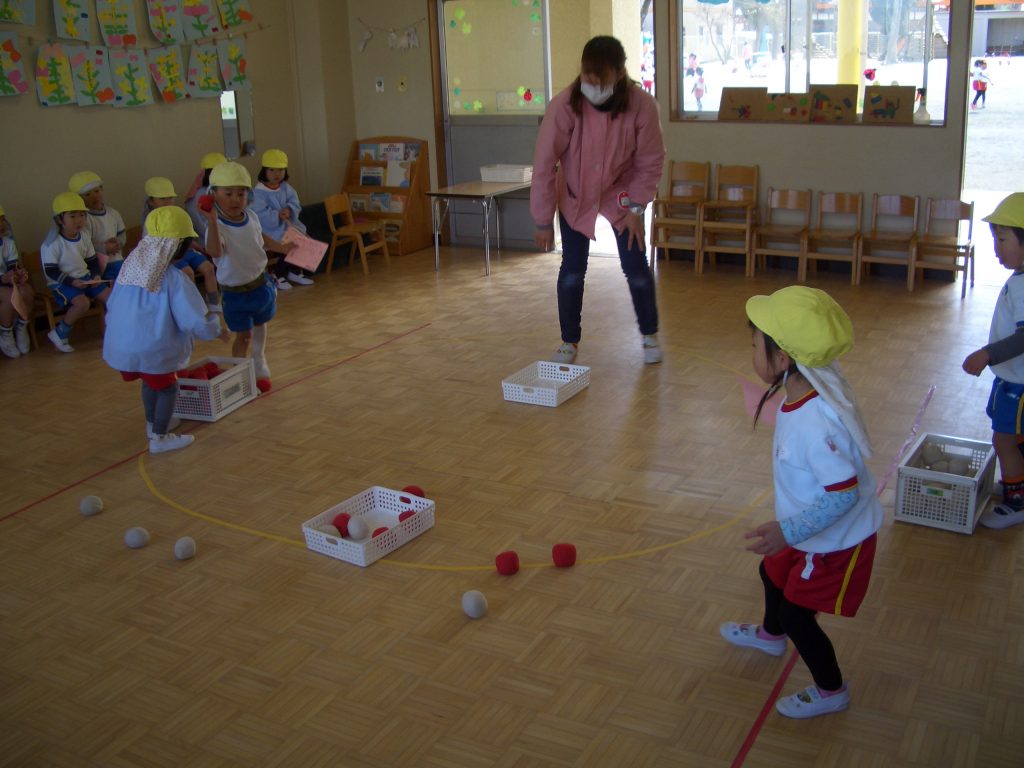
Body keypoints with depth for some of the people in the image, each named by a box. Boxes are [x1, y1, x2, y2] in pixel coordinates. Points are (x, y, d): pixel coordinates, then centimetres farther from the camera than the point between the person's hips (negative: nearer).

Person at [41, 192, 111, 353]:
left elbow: (92, 260, 12)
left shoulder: (84, 236, 2)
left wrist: (97, 275, -7)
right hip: (61, 283, -7)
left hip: (84, 277, 7)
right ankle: (59, 334, -12)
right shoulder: (52, 243, -18)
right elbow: (51, 271, -17)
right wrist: (72, 282, -27)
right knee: (83, 302, -31)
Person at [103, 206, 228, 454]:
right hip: (152, 350, -6)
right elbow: (197, 322, -14)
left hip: (118, 348, 7)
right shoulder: (174, 279, -15)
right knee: (167, 387, 18)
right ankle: (159, 438, 24)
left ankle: (153, 424, 49)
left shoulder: (130, 267, 3)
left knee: (151, 382, 30)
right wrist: (217, 329, 5)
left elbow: (111, 307, 16)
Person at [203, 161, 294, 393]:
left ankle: (260, 365, 47)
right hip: (235, 292, -7)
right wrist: (212, 221, -59)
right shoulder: (218, 226, -27)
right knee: (244, 334, -3)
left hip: (260, 283, 7)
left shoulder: (251, 217, -6)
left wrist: (281, 247, 23)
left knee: (260, 324, 24)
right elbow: (215, 252, -49)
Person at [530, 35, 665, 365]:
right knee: (572, 270, -1)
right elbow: (544, 164, -21)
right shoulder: (563, 106, -28)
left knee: (635, 266, -1)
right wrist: (544, 220, -18)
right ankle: (569, 341, 17)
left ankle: (650, 335, 21)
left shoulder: (642, 106, -26)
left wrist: (636, 207, -17)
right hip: (575, 196, 0)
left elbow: (651, 162, -12)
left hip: (622, 194, 0)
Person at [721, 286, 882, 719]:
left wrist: (788, 531, -36)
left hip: (836, 540, -9)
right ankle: (770, 636, 60)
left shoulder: (817, 424, -40)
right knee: (773, 573, 29)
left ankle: (831, 691, 33)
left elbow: (845, 494, -34)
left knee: (796, 614, 7)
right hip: (809, 530, 9)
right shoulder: (802, 393, -12)